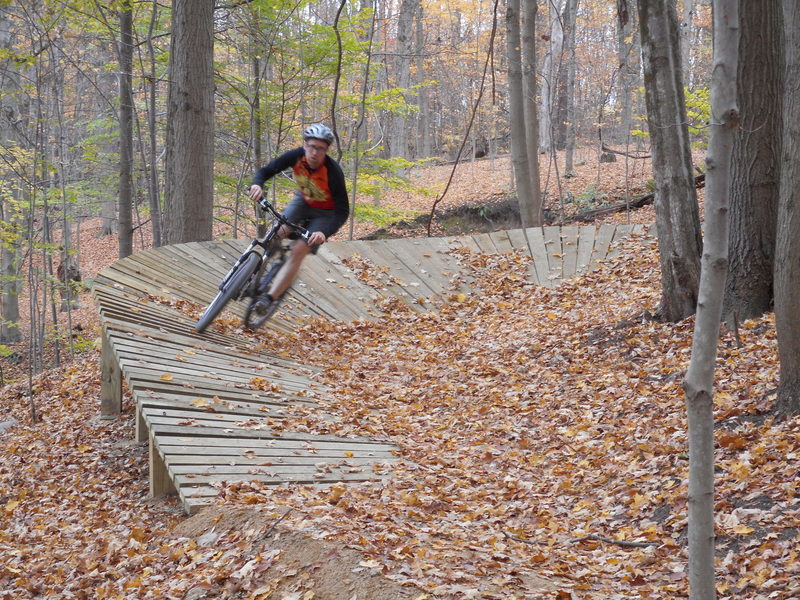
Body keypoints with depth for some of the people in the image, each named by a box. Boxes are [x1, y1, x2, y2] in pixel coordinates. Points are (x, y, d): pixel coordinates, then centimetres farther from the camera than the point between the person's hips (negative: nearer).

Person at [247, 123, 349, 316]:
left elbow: (342, 211, -30)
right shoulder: (296, 156, -23)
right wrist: (257, 185, -39)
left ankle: (270, 298, -23)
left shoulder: (333, 171, -33)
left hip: (325, 212, -4)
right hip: (303, 201, 4)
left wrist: (325, 233, -46)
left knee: (298, 252, -21)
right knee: (278, 233, -22)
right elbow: (265, 171, -15)